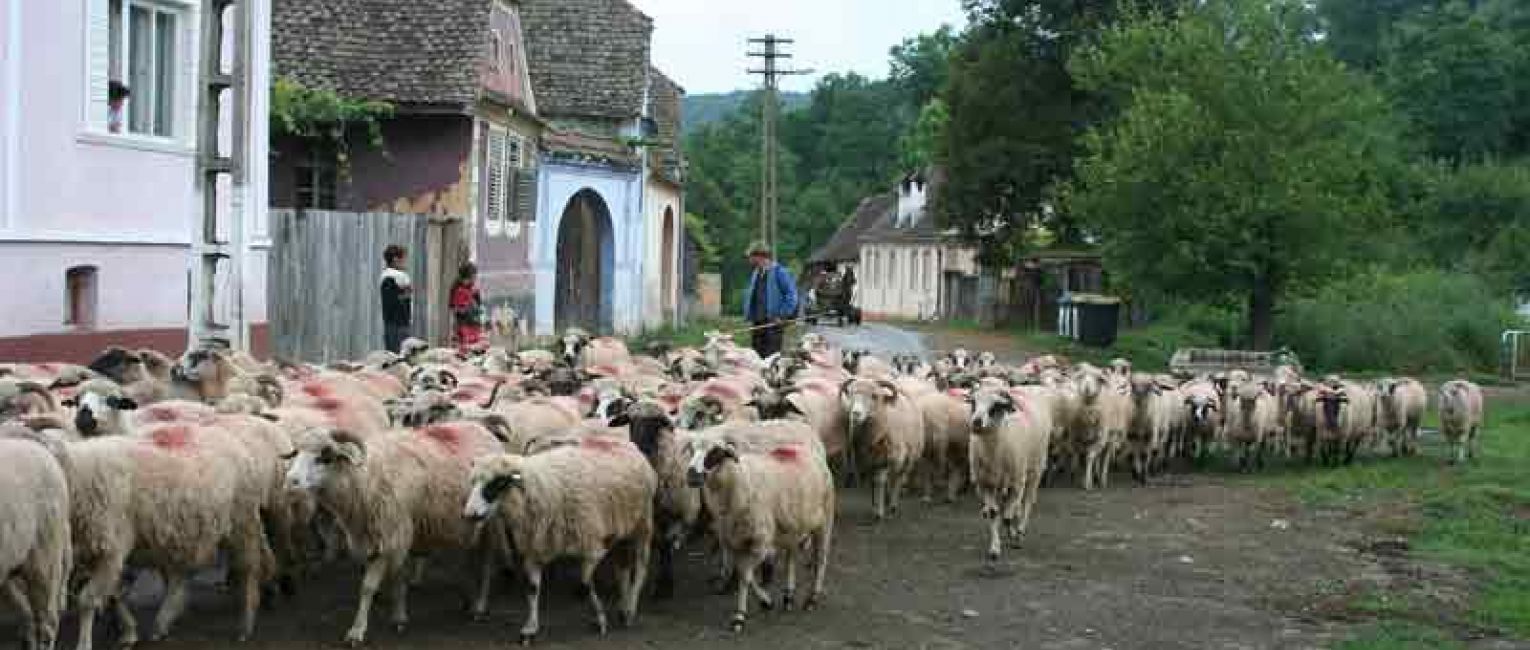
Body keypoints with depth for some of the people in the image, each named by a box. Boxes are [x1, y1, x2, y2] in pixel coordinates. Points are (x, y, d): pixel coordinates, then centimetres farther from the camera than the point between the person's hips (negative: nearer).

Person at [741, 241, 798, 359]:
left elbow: (792, 295, -12)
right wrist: (749, 315, 12)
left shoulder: (779, 272, -9)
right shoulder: (756, 274, 14)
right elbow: (750, 296, 24)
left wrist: (782, 316, -14)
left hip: (773, 323, -8)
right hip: (758, 323, 8)